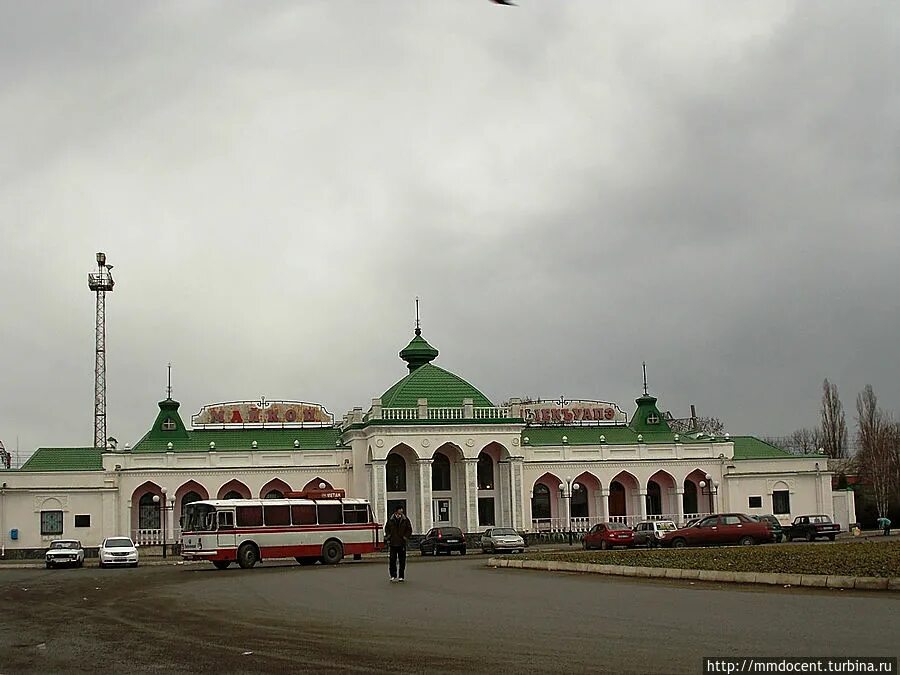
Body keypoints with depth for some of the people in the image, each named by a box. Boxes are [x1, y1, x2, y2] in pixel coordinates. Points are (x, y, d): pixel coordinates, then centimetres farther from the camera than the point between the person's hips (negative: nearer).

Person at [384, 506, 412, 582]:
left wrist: (405, 537, -3)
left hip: (402, 544, 0)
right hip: (393, 543, 0)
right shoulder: (390, 520, 4)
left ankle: (401, 576, 10)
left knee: (402, 561, 3)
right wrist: (388, 538, 4)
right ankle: (393, 575, 5)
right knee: (392, 559, -3)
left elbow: (409, 530, 9)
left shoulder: (405, 520, 3)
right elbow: (386, 529, 14)